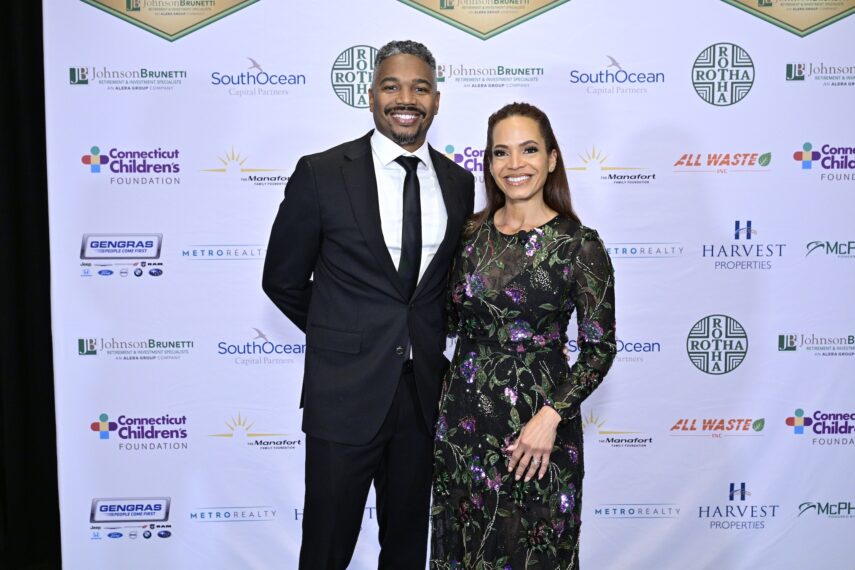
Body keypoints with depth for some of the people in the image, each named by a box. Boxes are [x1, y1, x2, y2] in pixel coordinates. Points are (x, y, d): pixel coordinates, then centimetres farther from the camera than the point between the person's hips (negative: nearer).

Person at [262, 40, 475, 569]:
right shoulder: (321, 173, -8)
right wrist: (343, 339, 7)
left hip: (424, 391, 4)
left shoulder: (458, 183, 4)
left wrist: (426, 340, 9)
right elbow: (283, 280, 0)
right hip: (345, 393, -3)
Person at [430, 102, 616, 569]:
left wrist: (551, 416, -18)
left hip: (537, 424, -4)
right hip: (464, 415, 4)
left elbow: (599, 348, -10)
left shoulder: (580, 245, -10)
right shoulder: (470, 233, 3)